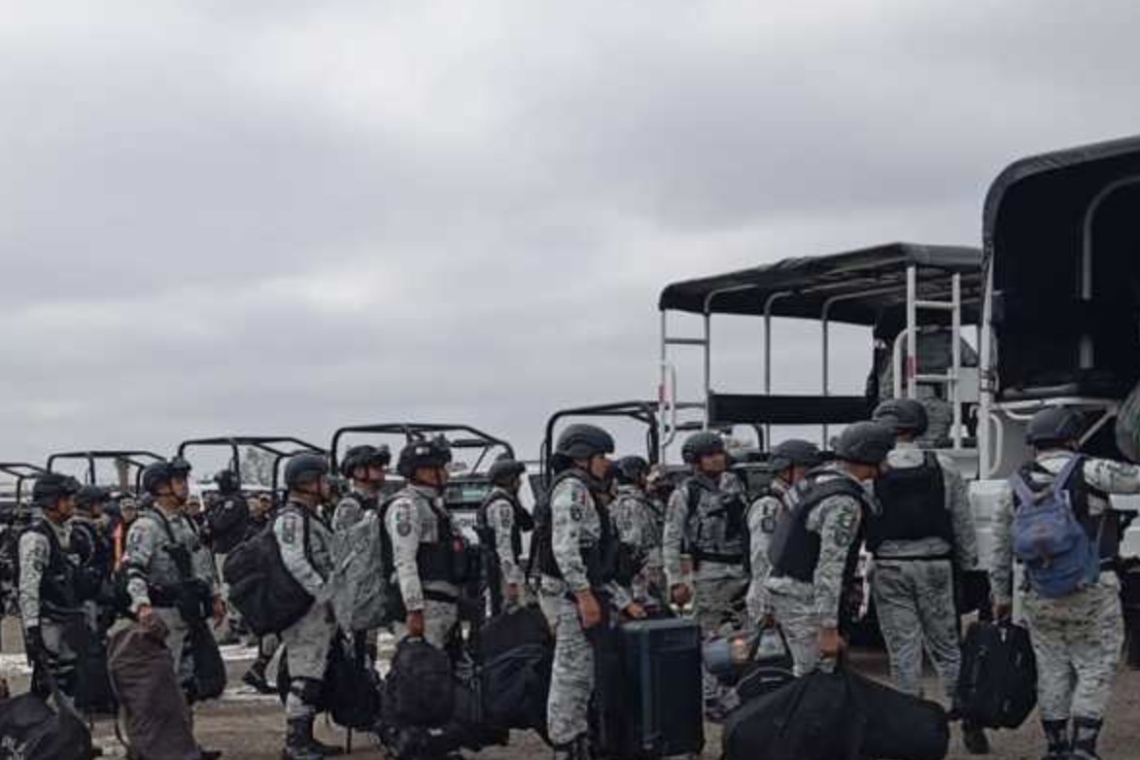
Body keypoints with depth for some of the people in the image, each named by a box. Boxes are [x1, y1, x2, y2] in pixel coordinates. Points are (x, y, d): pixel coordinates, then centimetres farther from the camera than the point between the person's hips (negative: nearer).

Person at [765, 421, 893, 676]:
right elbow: (830, 568, -27)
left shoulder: (819, 478, 7)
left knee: (808, 671, 16)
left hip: (786, 587, 10)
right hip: (804, 598, -10)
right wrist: (829, 629, -26)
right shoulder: (844, 503, -23)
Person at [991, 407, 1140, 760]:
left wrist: (1001, 594, 21)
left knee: (1051, 671, 12)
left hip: (1039, 596, 4)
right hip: (1092, 591, -4)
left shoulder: (1015, 486, 8)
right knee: (1096, 668, 4)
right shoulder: (1091, 472, -6)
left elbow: (1001, 548, 13)